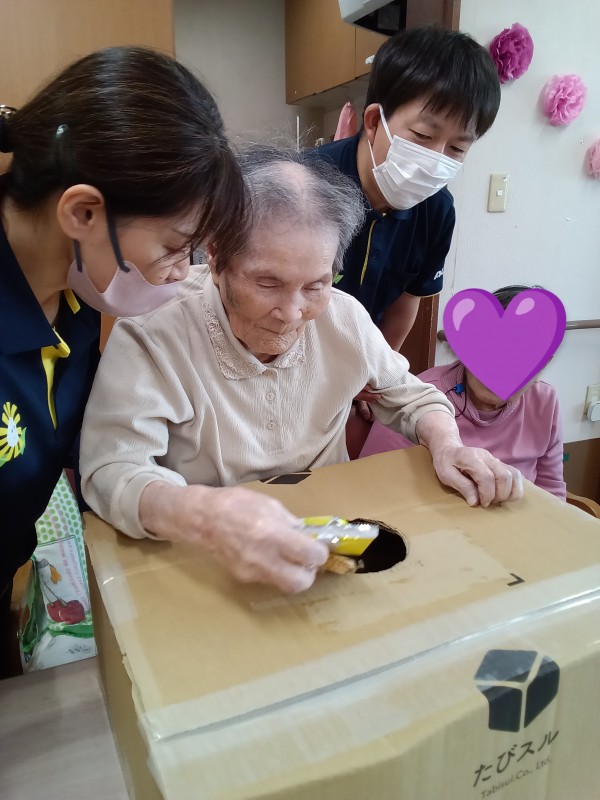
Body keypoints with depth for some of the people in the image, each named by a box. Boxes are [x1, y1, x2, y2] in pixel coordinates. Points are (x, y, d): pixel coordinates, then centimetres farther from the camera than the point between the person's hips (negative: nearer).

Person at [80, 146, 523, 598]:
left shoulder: (344, 317, -5)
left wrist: (446, 445, -13)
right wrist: (205, 516, -45)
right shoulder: (151, 334, -18)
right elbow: (111, 472, -25)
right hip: (202, 566, -1)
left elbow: (411, 396, 8)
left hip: (329, 549, 2)